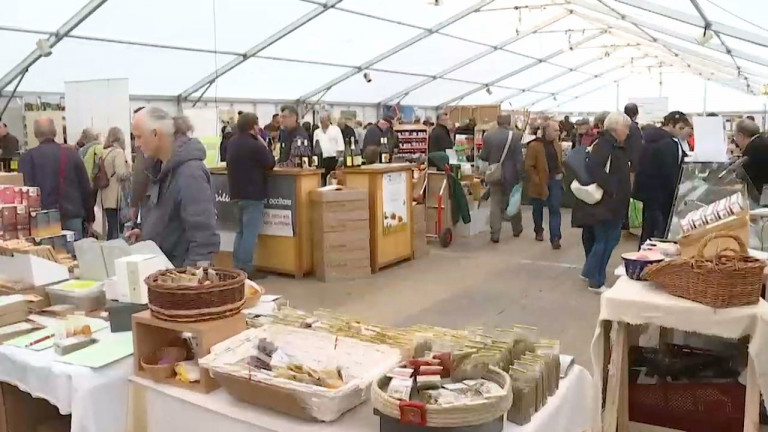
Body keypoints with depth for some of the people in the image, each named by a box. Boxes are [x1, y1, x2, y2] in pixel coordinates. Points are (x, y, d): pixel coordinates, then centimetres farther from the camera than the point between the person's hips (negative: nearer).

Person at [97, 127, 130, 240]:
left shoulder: (104, 152, 13)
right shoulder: (118, 152, -10)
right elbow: (121, 174, -19)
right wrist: (129, 172, 0)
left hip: (106, 197, 8)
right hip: (115, 197, -8)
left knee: (111, 228, 15)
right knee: (115, 230, -4)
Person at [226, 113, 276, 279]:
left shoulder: (232, 143, 10)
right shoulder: (255, 145, -18)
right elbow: (270, 164, -8)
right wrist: (265, 146, 3)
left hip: (238, 192, 9)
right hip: (253, 194, -9)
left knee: (242, 231, 17)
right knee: (251, 232, -7)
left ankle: (238, 266, 18)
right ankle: (246, 269, -7)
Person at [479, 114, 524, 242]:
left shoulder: (488, 136, -4)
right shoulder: (515, 136, -11)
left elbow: (484, 156, 0)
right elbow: (519, 158, -11)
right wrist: (520, 174, -4)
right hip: (511, 174, -1)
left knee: (495, 204, 5)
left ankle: (495, 234, 1)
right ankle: (516, 229, 32)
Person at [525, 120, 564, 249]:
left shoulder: (557, 145, 8)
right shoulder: (534, 146, -12)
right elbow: (529, 166, -13)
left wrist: (561, 174, 7)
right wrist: (536, 180, -16)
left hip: (555, 181, 4)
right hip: (540, 182, -3)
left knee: (555, 210, -5)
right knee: (538, 209, 14)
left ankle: (555, 238, -7)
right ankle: (539, 231, 36)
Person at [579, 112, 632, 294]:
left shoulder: (617, 146, 15)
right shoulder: (604, 144, -15)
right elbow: (593, 167, -30)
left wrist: (623, 193, 10)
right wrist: (610, 188, -26)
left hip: (615, 202, 10)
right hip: (605, 202, -10)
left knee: (612, 238, 17)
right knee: (604, 240, -1)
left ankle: (590, 272, 29)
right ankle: (596, 282, 12)